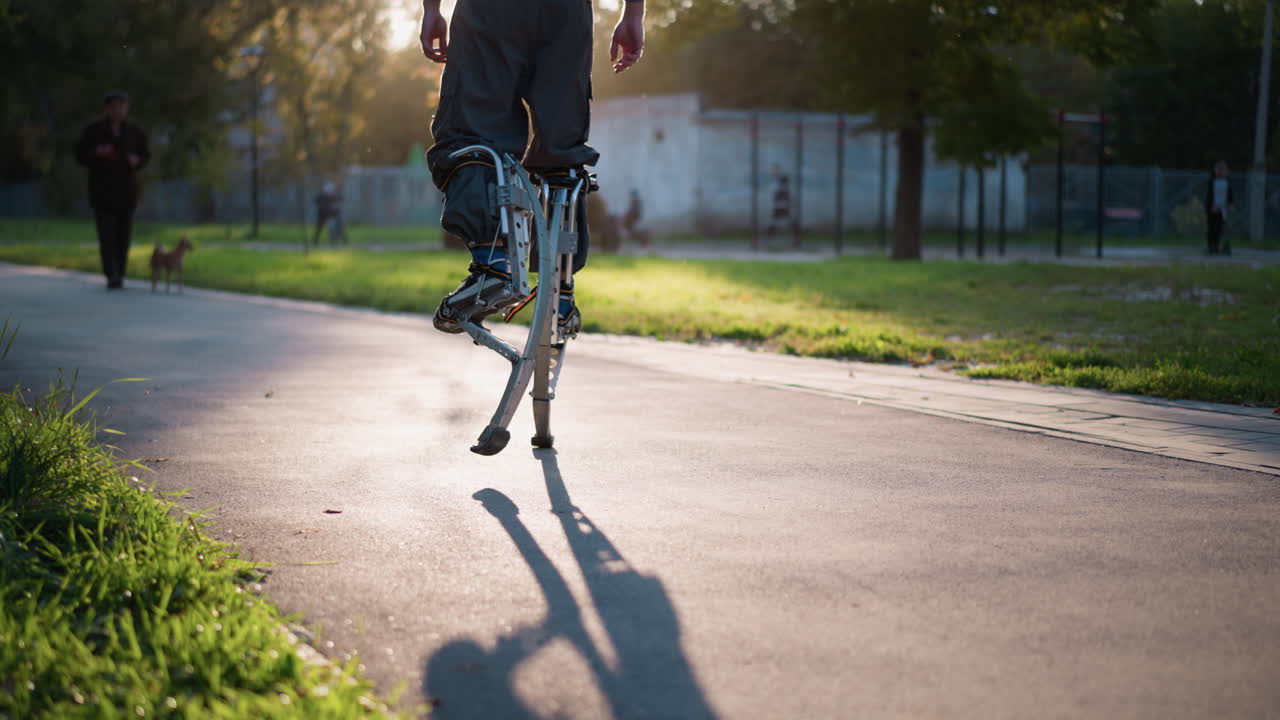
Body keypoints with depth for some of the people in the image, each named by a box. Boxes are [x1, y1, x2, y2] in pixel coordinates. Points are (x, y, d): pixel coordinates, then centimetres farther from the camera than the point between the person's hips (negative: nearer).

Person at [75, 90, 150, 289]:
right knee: (107, 234, -13)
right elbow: (80, 155, 2)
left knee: (123, 234, 5)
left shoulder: (134, 132, 5)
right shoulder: (93, 131, -2)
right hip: (101, 189, -3)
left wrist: (137, 160, -10)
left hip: (126, 189, 3)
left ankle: (119, 275, 13)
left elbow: (145, 155, 13)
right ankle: (112, 275, -21)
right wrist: (96, 152, -18)